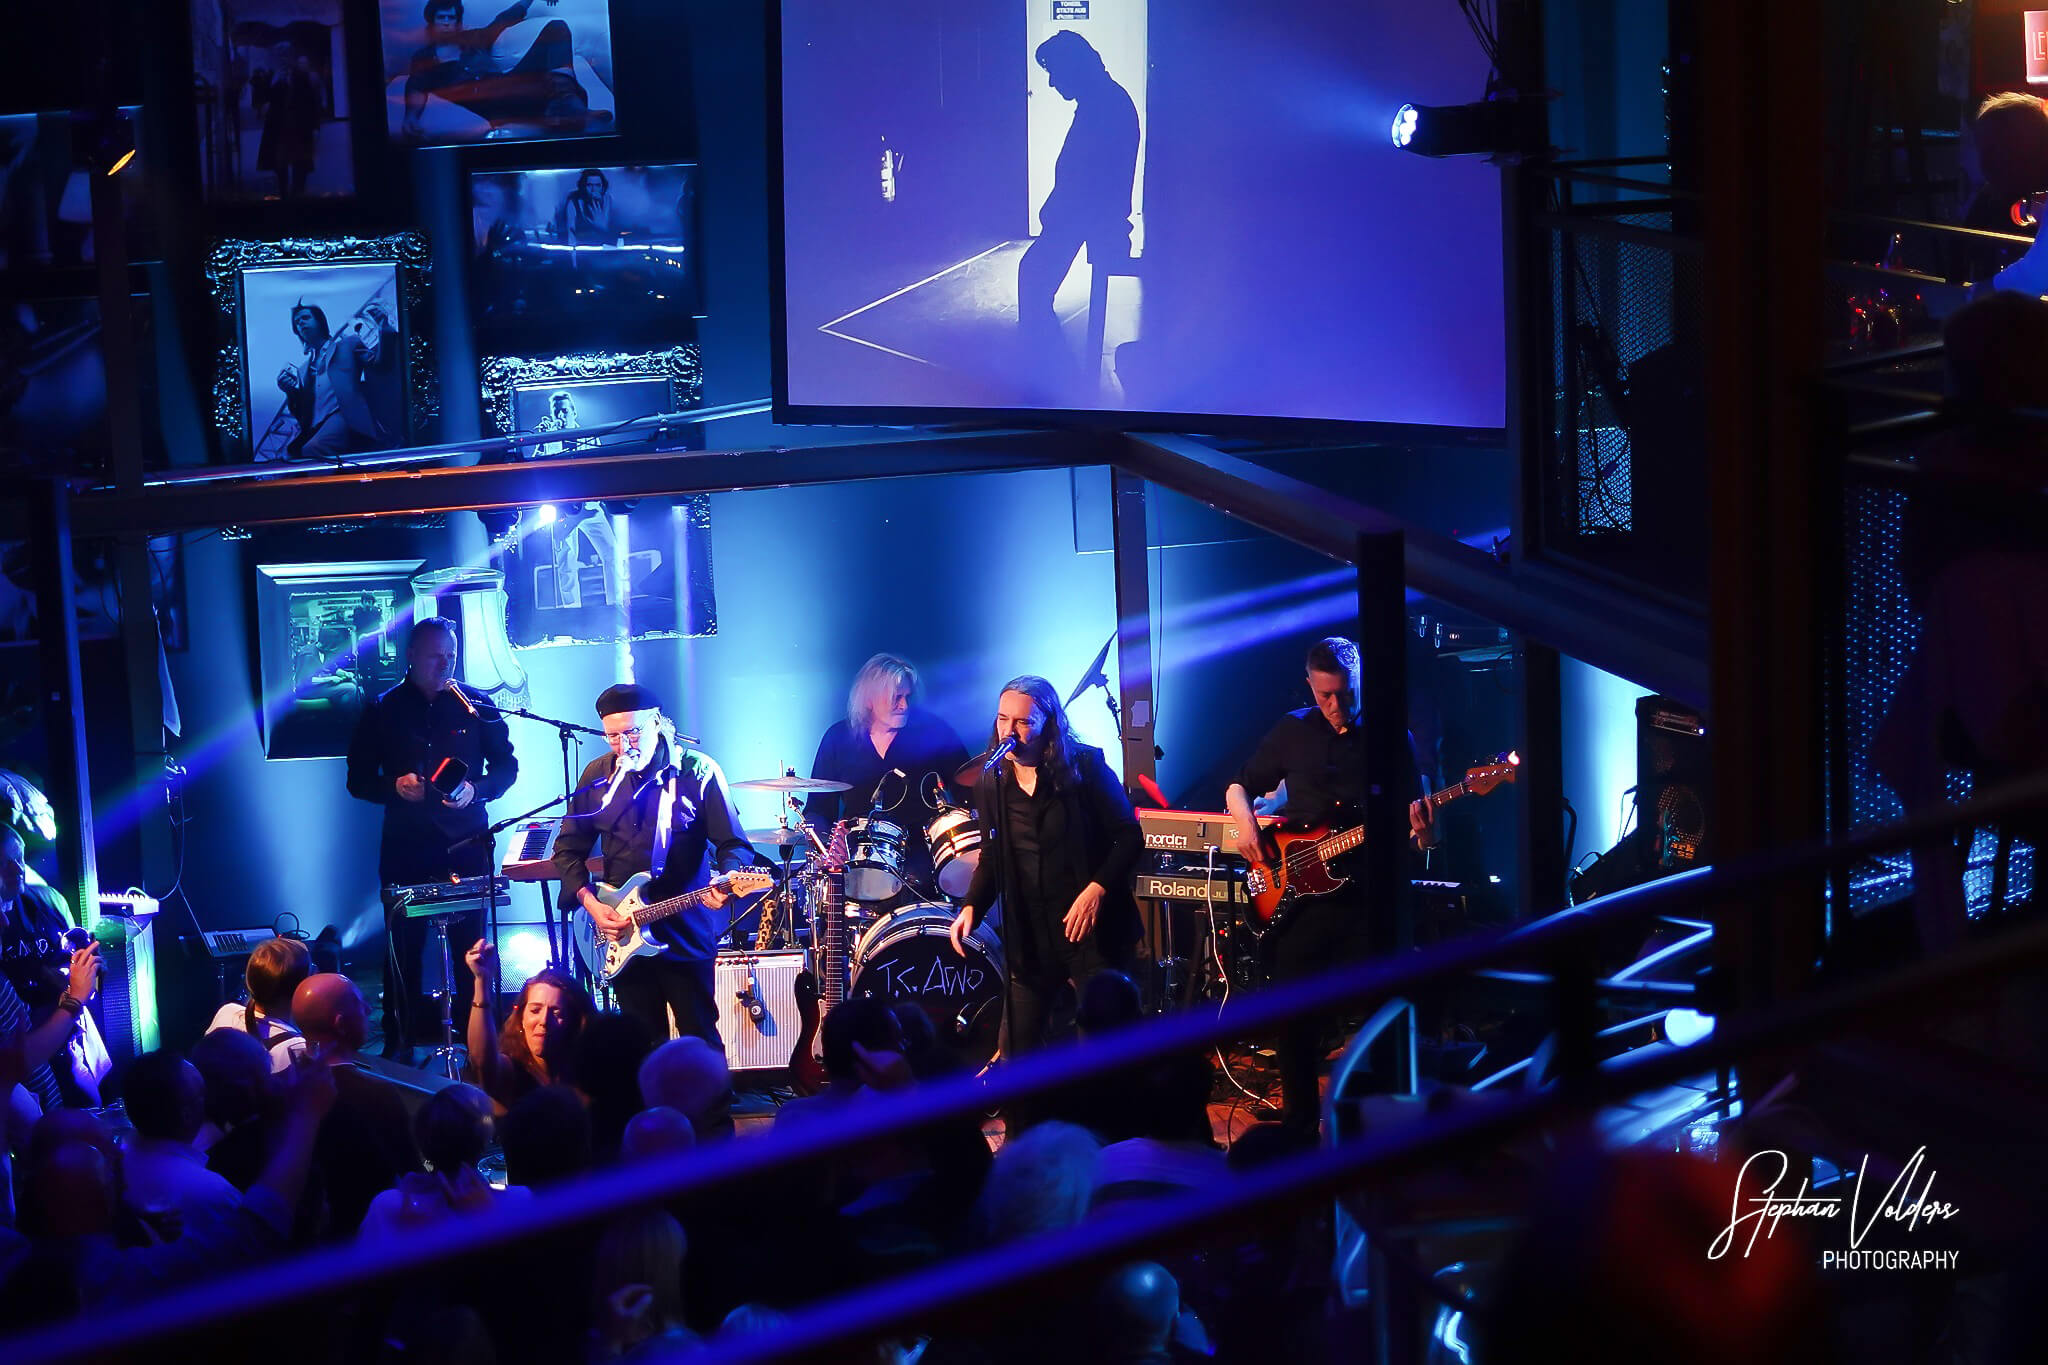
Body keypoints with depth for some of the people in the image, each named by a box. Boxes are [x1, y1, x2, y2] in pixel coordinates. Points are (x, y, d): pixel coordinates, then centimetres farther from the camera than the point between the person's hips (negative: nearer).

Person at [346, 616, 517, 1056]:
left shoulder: (474, 705, 6)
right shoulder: (383, 711, 6)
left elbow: (506, 764, 9)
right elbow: (358, 780, 7)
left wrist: (476, 790, -10)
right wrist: (397, 786, -13)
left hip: (466, 844, 0)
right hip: (406, 849, 0)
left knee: (471, 944, -1)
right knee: (404, 948, -1)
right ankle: (399, 1045, 7)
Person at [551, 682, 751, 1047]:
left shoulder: (697, 771, -6)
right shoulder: (598, 776, 5)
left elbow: (732, 844, -5)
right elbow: (568, 848, 11)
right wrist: (590, 902, -4)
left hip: (686, 931, -4)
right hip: (622, 935, 4)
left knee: (701, 1041, -2)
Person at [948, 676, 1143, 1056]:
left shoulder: (1085, 767, -7)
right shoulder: (991, 784, 5)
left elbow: (1129, 838, -6)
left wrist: (1097, 888, -19)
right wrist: (971, 907, -3)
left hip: (1091, 928, -4)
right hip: (1029, 935, 4)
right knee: (1016, 1049, 3)